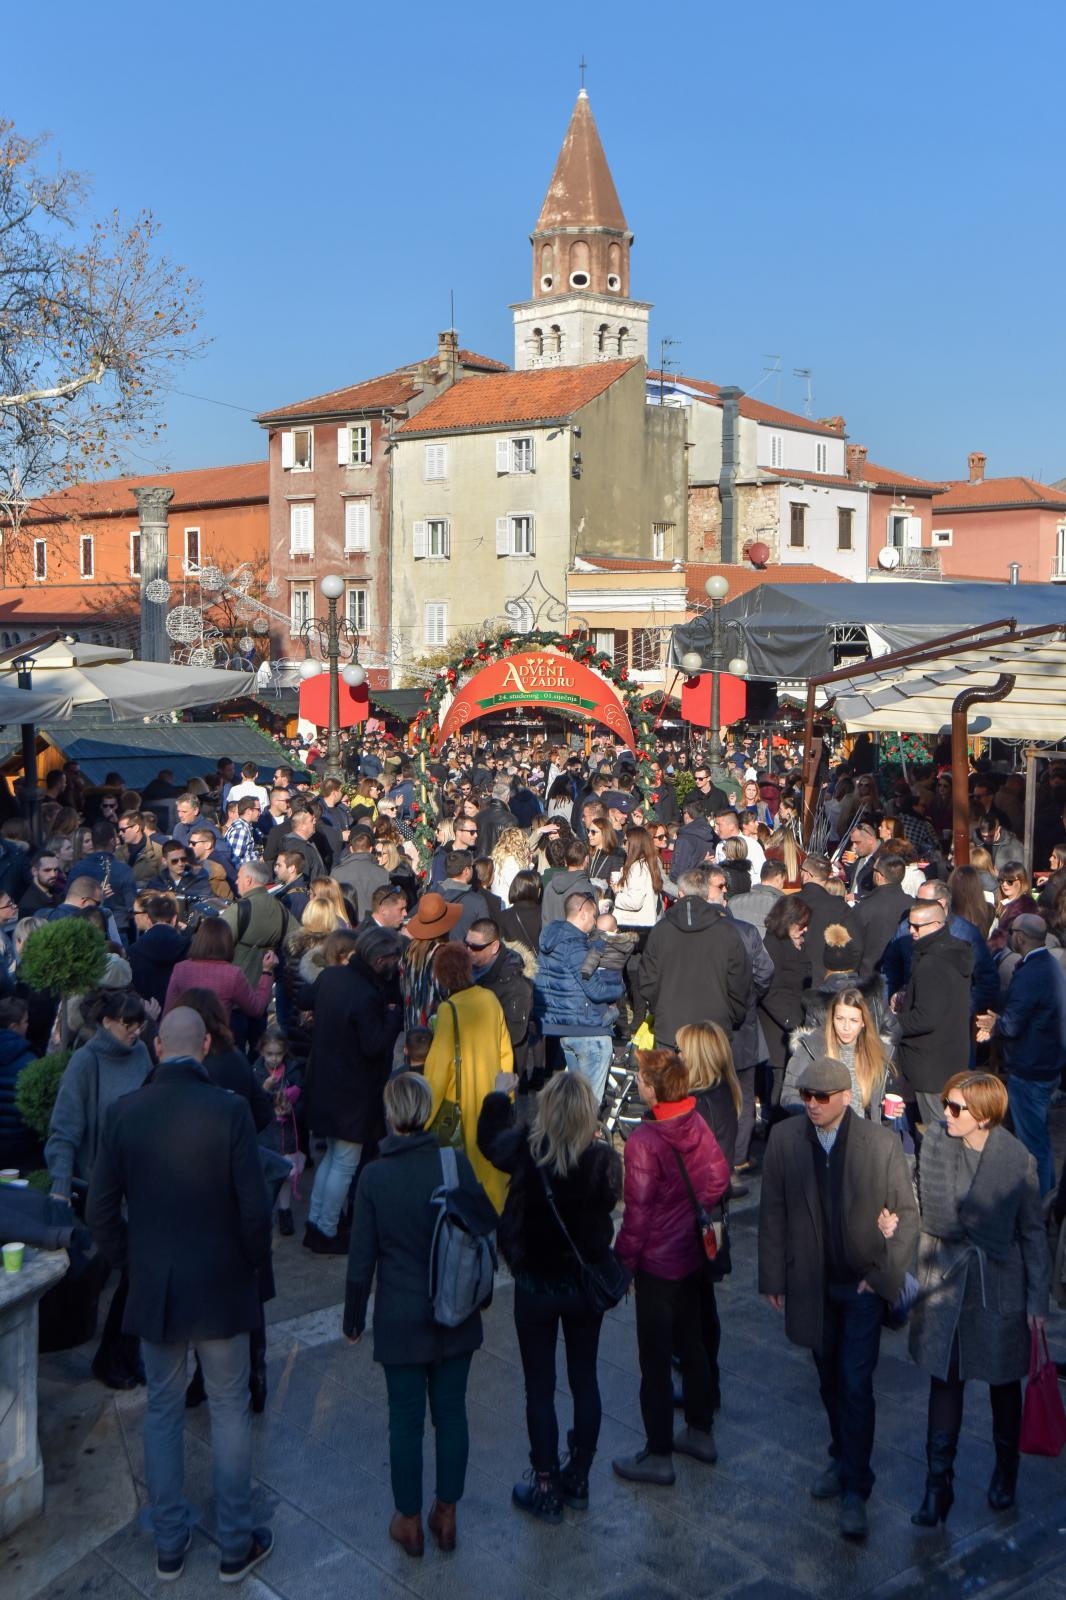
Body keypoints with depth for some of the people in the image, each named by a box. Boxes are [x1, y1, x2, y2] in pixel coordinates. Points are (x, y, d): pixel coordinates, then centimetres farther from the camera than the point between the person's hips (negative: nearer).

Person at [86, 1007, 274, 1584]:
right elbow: (254, 1208, -16)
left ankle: (169, 1543, 29)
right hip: (221, 1287, -2)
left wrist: (131, 1261, 12)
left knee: (162, 1413, 17)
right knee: (229, 1411, 13)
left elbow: (100, 1210, -3)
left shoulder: (123, 1112, -8)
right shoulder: (229, 1110, -17)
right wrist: (254, 1260, 3)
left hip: (152, 1289, 3)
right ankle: (236, 1544, 23)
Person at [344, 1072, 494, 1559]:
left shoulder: (374, 1176, -15)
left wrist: (352, 1318, 6)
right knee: (451, 1412, 15)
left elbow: (362, 1258, -9)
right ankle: (446, 1517, 29)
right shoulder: (457, 1164, -12)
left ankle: (409, 1522, 28)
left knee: (405, 1419, 13)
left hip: (401, 1321, -2)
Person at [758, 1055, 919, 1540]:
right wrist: (773, 1277, 1)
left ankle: (855, 1490, 8)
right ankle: (843, 1459, 38)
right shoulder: (784, 1138, -7)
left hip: (863, 1283, -3)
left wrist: (885, 1274, -9)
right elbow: (772, 1212, 0)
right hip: (811, 1282, 3)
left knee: (856, 1385, -4)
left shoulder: (882, 1142, -13)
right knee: (830, 1380, 17)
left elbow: (907, 1212, -4)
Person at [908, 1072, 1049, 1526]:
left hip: (999, 1285, -1)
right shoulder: (933, 1141, -10)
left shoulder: (1018, 1160, -15)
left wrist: (1037, 1300, -4)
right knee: (944, 1381, 6)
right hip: (944, 1280, 2)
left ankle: (1005, 1471, 38)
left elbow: (1033, 1232, -6)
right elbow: (924, 1211, 0)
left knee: (1003, 1382, 16)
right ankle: (938, 1485, 16)